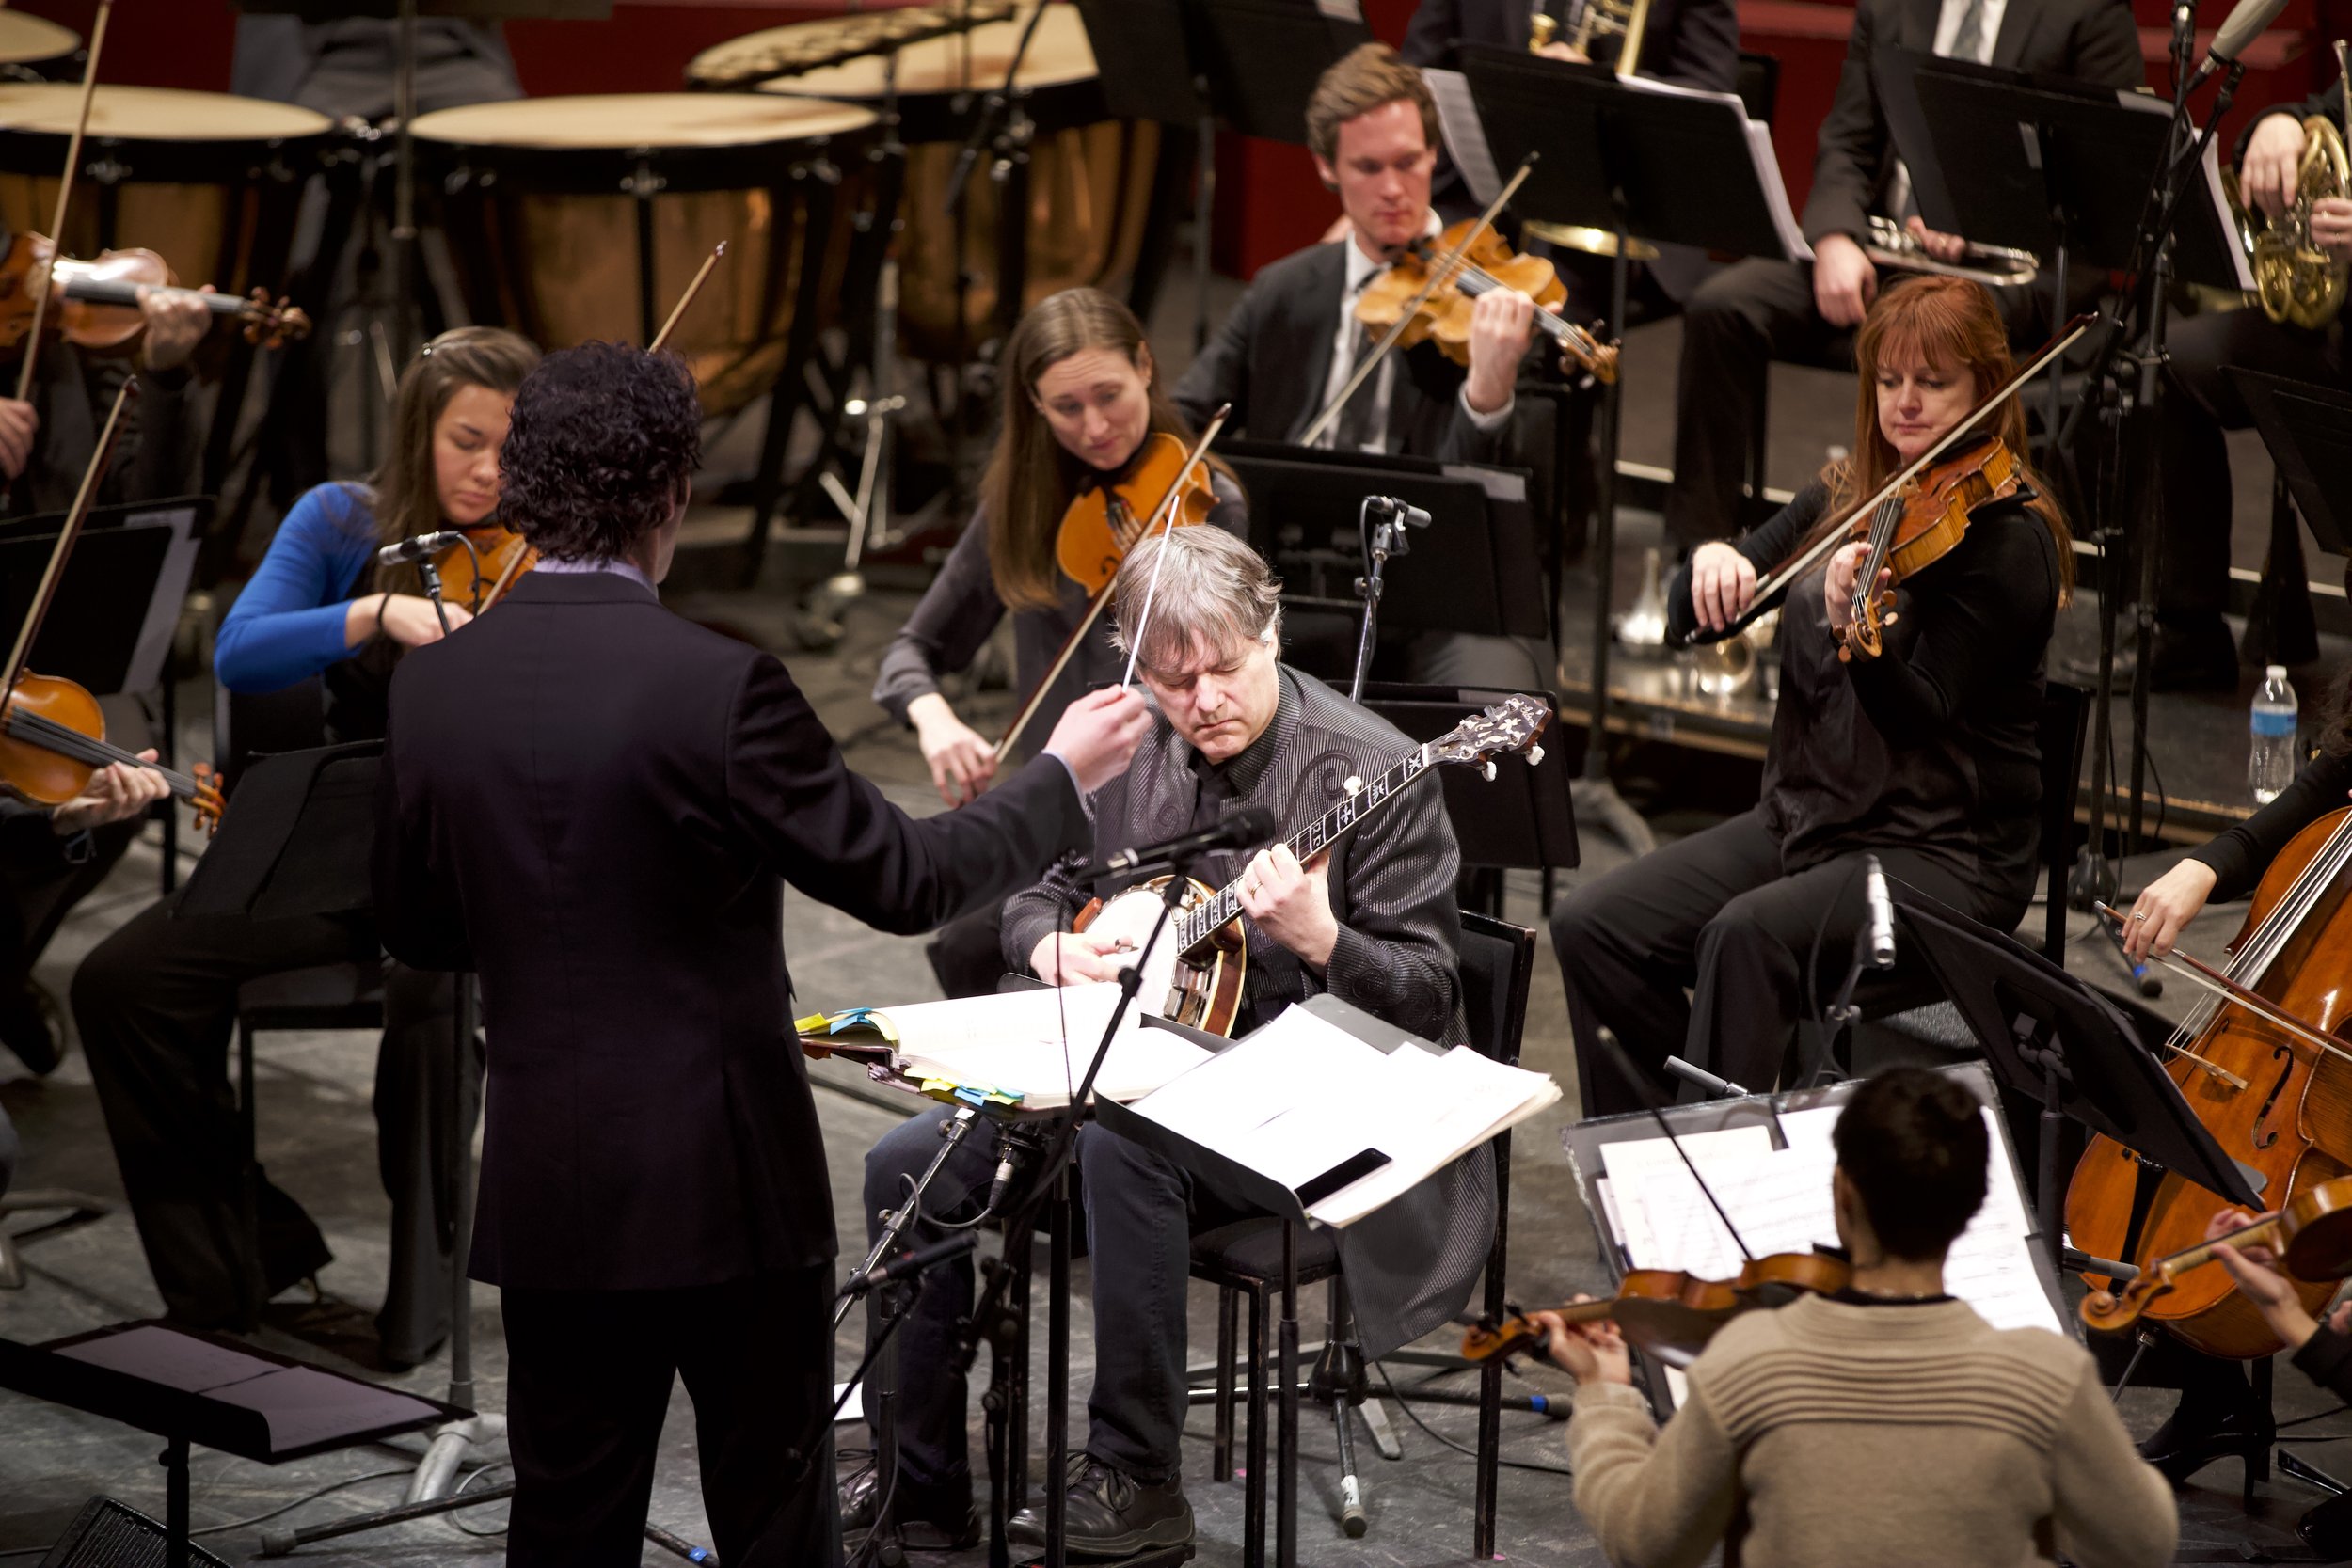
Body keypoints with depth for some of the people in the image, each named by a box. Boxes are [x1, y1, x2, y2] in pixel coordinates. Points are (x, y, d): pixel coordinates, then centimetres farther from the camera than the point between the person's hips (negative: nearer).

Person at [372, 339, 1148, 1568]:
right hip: (723, 1178, -4)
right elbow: (903, 880, -12)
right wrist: (1059, 778, 3)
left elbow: (416, 932, 9)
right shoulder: (716, 687, -18)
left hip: (546, 1188, 5)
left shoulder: (431, 686, -2)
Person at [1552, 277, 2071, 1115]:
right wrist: (1711, 564, -17)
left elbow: (1922, 716, -20)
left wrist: (1854, 625, -39)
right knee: (1591, 926, -12)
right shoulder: (1842, 496, 11)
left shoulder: (2008, 536, -9)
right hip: (1803, 817, 7)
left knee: (1746, 935, -33)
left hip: (1944, 850, -7)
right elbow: (1689, 619, 6)